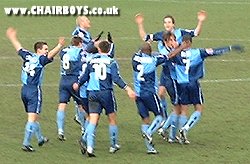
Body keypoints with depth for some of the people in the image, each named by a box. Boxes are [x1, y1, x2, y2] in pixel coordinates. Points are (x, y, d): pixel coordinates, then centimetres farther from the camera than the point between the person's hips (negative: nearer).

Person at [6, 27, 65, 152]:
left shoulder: (28, 56, 8)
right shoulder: (40, 59, -11)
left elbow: (18, 48, 25)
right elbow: (50, 55, -31)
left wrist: (12, 37, 42)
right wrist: (59, 46, -43)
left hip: (24, 90, 8)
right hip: (34, 91, -8)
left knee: (34, 116, 20)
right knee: (32, 118, -7)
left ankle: (40, 138, 36)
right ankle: (26, 144, -12)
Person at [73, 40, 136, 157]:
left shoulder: (92, 61, 7)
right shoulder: (111, 62, -2)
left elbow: (85, 76, 14)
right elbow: (116, 78, -13)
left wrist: (78, 84, 33)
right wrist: (127, 89, -15)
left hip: (92, 93, 2)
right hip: (106, 93, -2)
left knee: (93, 120, -3)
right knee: (112, 119, 14)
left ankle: (89, 146, -25)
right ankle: (114, 145, 22)